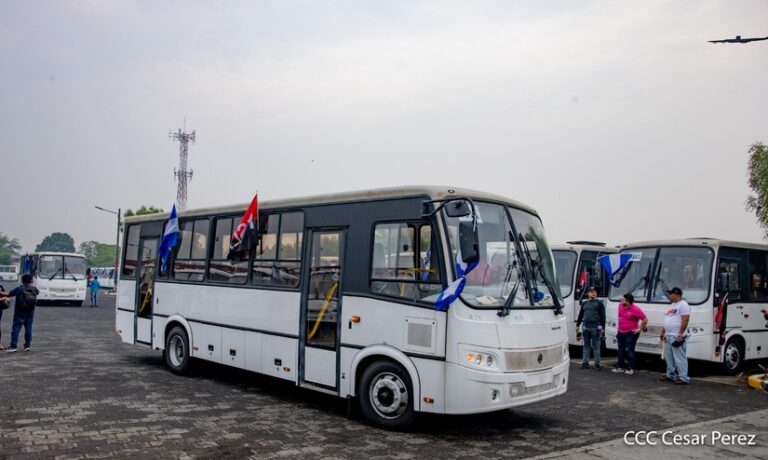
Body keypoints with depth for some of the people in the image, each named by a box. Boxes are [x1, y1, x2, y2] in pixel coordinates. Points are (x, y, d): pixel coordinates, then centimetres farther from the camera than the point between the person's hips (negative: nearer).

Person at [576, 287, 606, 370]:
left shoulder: (599, 303, 2)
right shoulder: (584, 304, 16)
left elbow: (603, 316, -3)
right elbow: (580, 315, 20)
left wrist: (602, 328, -9)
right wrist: (577, 325, 16)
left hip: (595, 327, -4)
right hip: (585, 327, 4)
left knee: (596, 346, -1)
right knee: (586, 345, 8)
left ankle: (597, 364, 4)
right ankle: (585, 362, 12)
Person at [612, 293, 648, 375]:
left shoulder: (635, 309, -19)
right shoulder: (620, 305, 2)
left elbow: (645, 319, -15)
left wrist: (640, 329, -12)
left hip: (631, 333, -7)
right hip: (621, 332, 7)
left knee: (630, 351, -4)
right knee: (621, 351, 14)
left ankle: (630, 368, 3)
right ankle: (620, 367, 23)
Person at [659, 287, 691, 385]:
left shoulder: (683, 305, -10)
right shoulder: (673, 305, 20)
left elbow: (685, 321, -18)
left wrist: (680, 334, -22)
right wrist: (663, 332, 21)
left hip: (677, 337, -10)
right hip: (668, 336, 10)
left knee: (679, 358, -8)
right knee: (669, 357, 15)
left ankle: (684, 378, -6)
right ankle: (670, 375, 23)